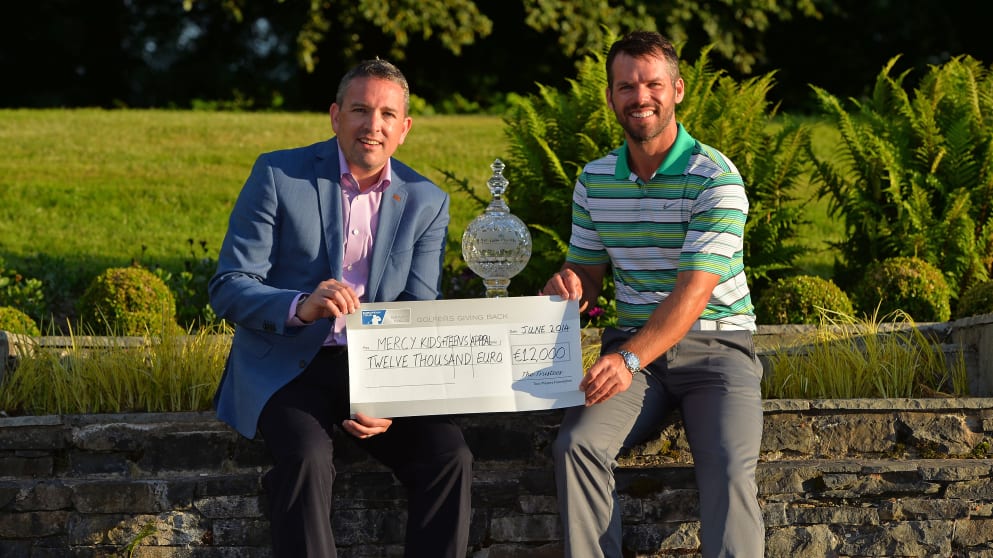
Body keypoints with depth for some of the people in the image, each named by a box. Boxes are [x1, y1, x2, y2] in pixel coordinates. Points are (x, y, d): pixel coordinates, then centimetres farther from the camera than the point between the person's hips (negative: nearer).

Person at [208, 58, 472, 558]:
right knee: (307, 458, -33)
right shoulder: (278, 176, -3)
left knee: (449, 456, -22)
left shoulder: (426, 203, 6)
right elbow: (227, 288, -7)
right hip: (288, 366, -3)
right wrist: (303, 306, -28)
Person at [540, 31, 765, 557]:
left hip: (713, 345, -4)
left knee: (729, 467, -30)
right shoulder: (594, 180, 10)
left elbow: (694, 292, -18)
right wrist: (569, 285, -9)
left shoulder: (714, 178, -9)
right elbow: (588, 273, 18)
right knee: (576, 445, -24)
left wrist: (630, 359, -32)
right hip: (632, 347, 4)